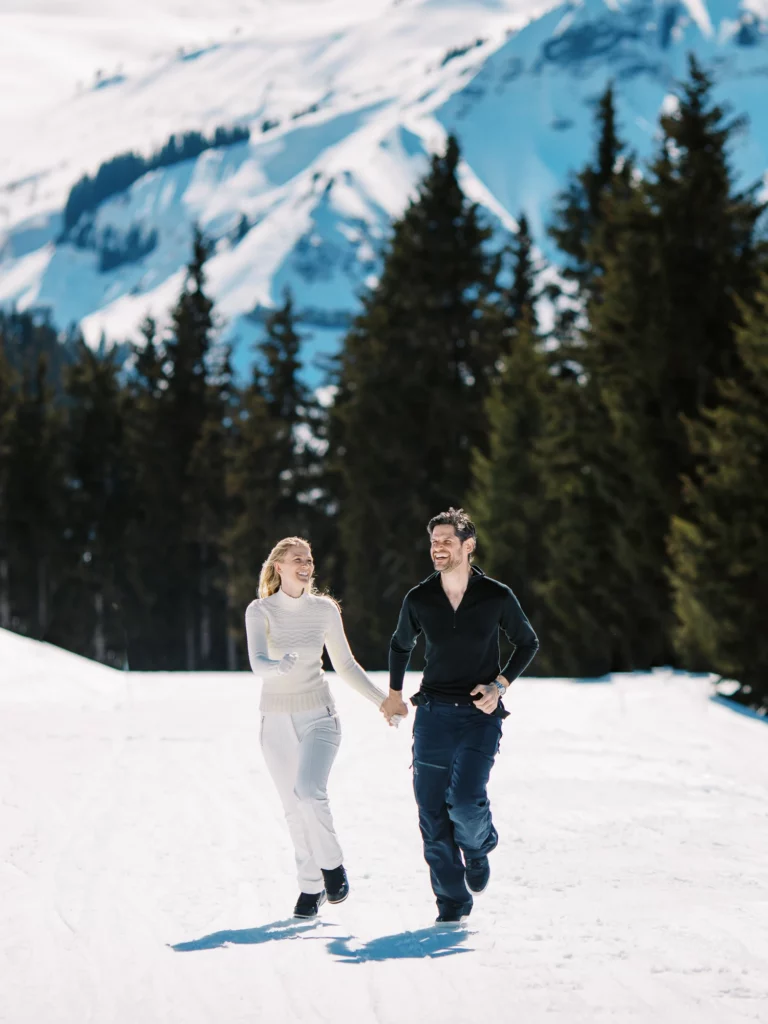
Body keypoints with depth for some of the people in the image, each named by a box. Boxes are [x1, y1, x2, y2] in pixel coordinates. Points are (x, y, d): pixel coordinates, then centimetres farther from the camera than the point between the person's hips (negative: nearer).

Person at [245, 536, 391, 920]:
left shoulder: (324, 609, -1)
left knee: (309, 792, -22)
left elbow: (344, 664, 10)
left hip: (318, 717, 0)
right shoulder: (260, 611, -7)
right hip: (277, 720, 0)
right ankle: (311, 887, 21)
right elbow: (257, 662, -23)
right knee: (294, 809, 5)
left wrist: (382, 700, 7)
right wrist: (280, 666, -45)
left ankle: (332, 865, 1)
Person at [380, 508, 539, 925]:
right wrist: (394, 694, 23)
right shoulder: (419, 600, 1)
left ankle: (478, 849, 15)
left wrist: (499, 686, -4)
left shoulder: (497, 597, -5)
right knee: (432, 812, -2)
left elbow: (528, 643, 9)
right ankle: (452, 902, 9)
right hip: (433, 714, 3)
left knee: (466, 800, -19)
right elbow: (400, 645, 21)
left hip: (481, 715, -3)